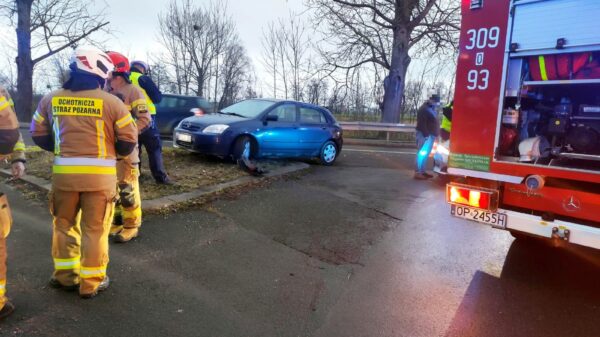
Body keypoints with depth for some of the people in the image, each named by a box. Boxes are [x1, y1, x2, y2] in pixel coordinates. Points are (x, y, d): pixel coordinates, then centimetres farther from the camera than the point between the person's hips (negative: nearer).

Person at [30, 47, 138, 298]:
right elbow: (128, 141, -4)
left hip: (63, 172, 3)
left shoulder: (51, 100, 5)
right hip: (100, 175, -3)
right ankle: (91, 283, 18)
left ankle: (65, 276, 31)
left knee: (64, 225, 21)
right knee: (95, 229, 8)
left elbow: (38, 135, 13)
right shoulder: (111, 102, -7)